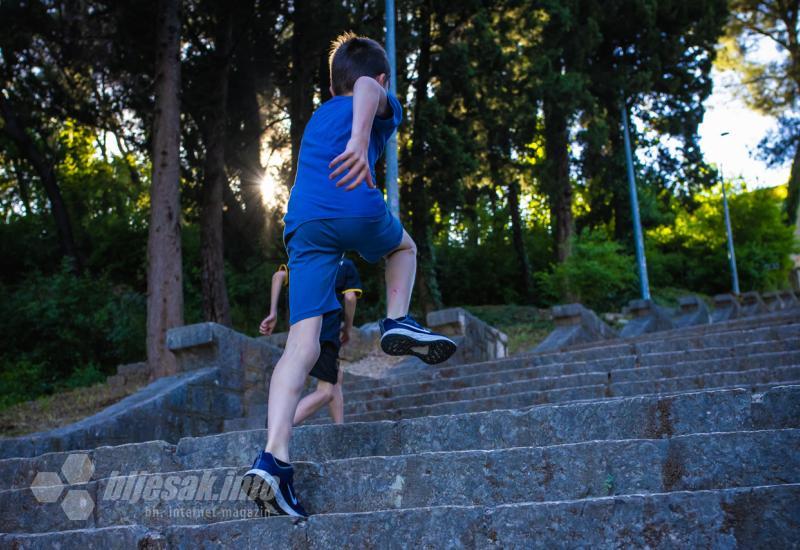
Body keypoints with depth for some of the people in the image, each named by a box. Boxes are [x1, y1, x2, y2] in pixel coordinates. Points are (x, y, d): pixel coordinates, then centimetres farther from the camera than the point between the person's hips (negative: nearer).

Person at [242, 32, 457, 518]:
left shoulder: (319, 117, 36)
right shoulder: (382, 105, 18)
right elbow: (366, 90, -7)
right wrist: (360, 141, -26)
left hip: (303, 223, 4)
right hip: (357, 209, -4)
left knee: (303, 345, -5)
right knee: (404, 246, 32)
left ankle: (273, 457, -19)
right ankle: (399, 322, 9)